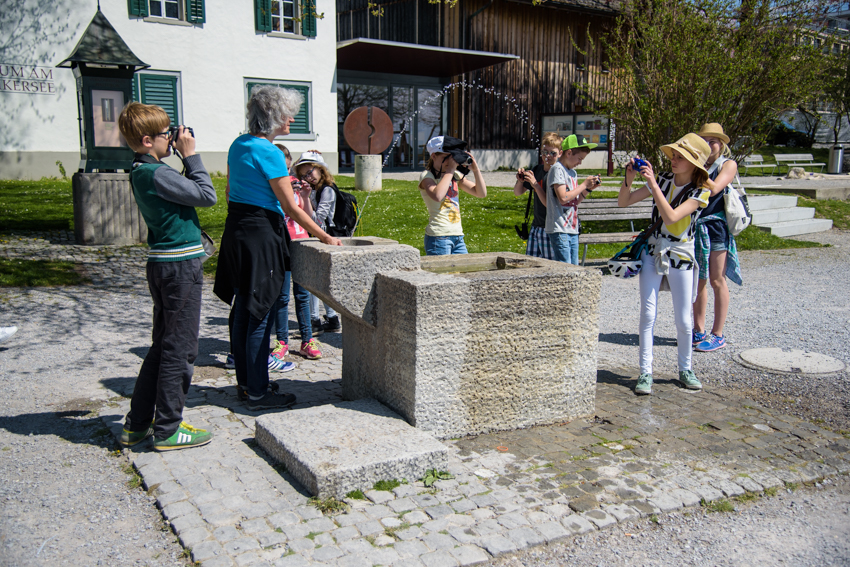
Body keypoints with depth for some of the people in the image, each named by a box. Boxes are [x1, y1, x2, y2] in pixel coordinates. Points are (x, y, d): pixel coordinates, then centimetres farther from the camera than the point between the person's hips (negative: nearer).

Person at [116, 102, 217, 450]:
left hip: (163, 265, 10)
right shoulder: (157, 174, -17)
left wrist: (186, 158, 10)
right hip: (180, 267, -10)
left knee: (163, 346, 17)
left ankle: (137, 425, 24)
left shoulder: (142, 172, 12)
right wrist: (190, 155, -9)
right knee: (180, 350, -1)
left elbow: (188, 191, 17)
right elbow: (207, 195, -16)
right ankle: (167, 430, 9)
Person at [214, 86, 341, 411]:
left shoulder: (239, 144, 11)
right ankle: (258, 393, 5)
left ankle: (245, 380, 28)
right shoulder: (269, 152, -16)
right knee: (259, 315, -3)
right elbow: (291, 208, -16)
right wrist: (325, 238, -10)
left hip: (236, 228, 10)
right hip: (261, 232, -9)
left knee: (243, 311, 16)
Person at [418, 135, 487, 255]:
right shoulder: (427, 176, -4)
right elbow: (437, 196, -27)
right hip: (439, 236, -7)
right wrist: (450, 170, -17)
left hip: (458, 236, 7)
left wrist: (475, 169, 0)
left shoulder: (456, 175, 15)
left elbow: (481, 193, 12)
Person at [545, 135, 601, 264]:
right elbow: (563, 198, -19)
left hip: (572, 229, 9)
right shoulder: (557, 169, -8)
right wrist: (584, 185, -9)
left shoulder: (573, 173, 17)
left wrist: (588, 189, 6)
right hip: (559, 230, -9)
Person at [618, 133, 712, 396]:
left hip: (681, 255, -2)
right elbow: (623, 202, 1)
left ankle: (685, 370, 25)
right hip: (653, 250, 2)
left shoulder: (700, 192, -11)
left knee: (683, 320, 4)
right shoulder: (663, 180, -1)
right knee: (648, 315, -4)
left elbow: (671, 217, -27)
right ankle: (645, 373, 2)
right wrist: (629, 180, -16)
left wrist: (652, 183, -27)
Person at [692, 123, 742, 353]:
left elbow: (715, 188, -16)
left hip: (716, 227, -4)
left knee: (717, 281, 0)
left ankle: (718, 335, 8)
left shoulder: (728, 164, 0)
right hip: (695, 227, 4)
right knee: (698, 281, 9)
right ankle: (699, 331, 19)